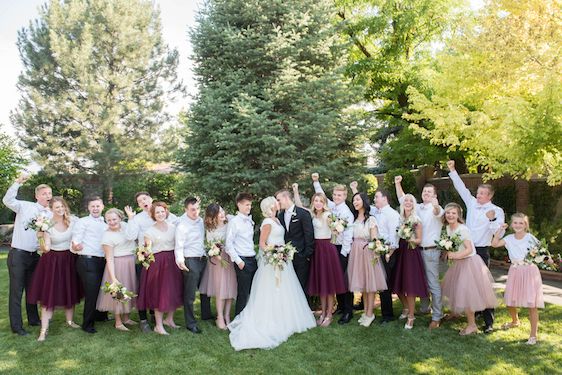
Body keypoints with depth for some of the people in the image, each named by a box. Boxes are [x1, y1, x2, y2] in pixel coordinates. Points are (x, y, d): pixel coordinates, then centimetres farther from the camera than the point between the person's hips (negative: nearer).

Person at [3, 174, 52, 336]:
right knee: (16, 290, 0)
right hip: (18, 254, -5)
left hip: (34, 255, 5)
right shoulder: (25, 206, -5)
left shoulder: (50, 215, 7)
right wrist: (18, 182, -28)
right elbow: (8, 200, -22)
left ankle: (33, 319, 31)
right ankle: (16, 326, 8)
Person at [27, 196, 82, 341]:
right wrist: (41, 238, -31)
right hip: (52, 261, -3)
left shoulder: (73, 220, -5)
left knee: (70, 291, 13)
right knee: (49, 293, -1)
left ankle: (70, 320, 32)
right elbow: (46, 249, -13)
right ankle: (44, 329, 6)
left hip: (70, 260, 3)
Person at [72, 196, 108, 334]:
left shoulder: (105, 224, 18)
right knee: (92, 292, -7)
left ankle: (101, 316, 35)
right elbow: (76, 240, -13)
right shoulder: (82, 222, -2)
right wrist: (76, 246, -35)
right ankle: (87, 324, 8)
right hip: (88, 261, -7)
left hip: (102, 261, 7)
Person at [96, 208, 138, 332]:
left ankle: (126, 318, 32)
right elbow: (109, 259, -18)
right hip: (118, 265, -7)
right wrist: (113, 278, -23)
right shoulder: (107, 236, -16)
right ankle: (118, 322, 18)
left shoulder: (124, 225, 1)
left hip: (132, 263, 7)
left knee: (129, 290, 16)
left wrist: (131, 216, 6)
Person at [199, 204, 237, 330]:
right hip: (219, 259, -2)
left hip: (233, 258, 2)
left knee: (231, 287, 6)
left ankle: (227, 316, 18)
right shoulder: (210, 230, -6)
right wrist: (220, 259, -16)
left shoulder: (230, 220, -3)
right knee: (220, 288, 1)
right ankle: (220, 318, 12)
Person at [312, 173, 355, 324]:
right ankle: (340, 305, 26)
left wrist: (344, 253, -17)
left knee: (344, 278, -4)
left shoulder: (347, 212, -13)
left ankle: (348, 311, 4)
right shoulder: (332, 206, 6)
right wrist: (316, 181, 14)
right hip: (332, 247, 7)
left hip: (342, 249, -7)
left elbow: (348, 234, -16)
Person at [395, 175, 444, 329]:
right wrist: (398, 184, 3)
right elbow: (403, 199, 16)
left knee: (433, 284, -4)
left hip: (431, 251, -6)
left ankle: (436, 317, 2)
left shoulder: (436, 208, -7)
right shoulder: (418, 208, 12)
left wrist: (436, 206, -55)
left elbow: (438, 213, -31)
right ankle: (424, 308, 32)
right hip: (418, 249, 7)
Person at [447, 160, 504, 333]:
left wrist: (491, 219, -32)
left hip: (482, 251, -5)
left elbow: (497, 231, -13)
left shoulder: (497, 211, -4)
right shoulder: (472, 203, 9)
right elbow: (462, 188, 11)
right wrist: (452, 170, 7)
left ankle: (488, 321, -1)